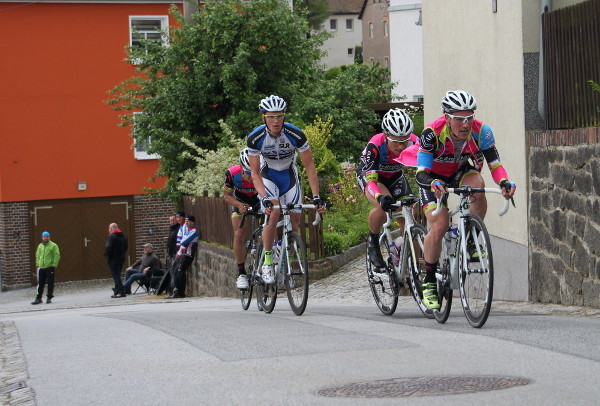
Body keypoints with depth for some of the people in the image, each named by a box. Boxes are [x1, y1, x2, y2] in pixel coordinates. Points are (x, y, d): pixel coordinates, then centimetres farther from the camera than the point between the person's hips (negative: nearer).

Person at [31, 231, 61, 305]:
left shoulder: (53, 245, -1)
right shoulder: (40, 246, 15)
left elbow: (57, 256, -5)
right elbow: (37, 256, 20)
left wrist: (54, 265, -12)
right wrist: (37, 264, 9)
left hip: (50, 267, -4)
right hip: (41, 267, 4)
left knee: (50, 283, 0)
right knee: (40, 283, 3)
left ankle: (49, 298, 8)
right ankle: (38, 298, 7)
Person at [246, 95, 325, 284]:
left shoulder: (296, 135, -27)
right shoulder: (255, 138, -27)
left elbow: (309, 166, -19)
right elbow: (255, 173, -23)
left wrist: (316, 196, -27)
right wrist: (264, 198, -38)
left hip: (289, 175, 2)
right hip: (267, 175, -2)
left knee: (295, 221, -6)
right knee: (273, 213, -26)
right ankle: (267, 262, -14)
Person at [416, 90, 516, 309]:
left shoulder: (481, 132, -26)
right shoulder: (432, 133, -33)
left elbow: (495, 165, -25)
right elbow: (421, 174, -35)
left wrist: (504, 182, -46)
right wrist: (433, 183, -58)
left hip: (462, 172, 2)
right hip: (435, 177, -2)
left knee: (477, 184, -34)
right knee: (438, 227, -20)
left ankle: (472, 242, -14)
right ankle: (429, 280, 0)